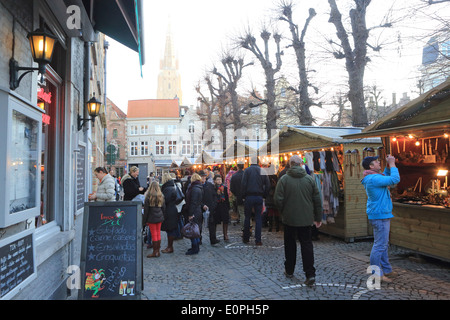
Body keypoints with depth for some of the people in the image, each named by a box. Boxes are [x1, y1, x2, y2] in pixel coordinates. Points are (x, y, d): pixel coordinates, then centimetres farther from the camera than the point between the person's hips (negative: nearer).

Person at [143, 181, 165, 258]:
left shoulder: (149, 197, -12)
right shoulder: (161, 196, 4)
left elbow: (146, 209, -8)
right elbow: (164, 208, 10)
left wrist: (144, 220, -1)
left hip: (151, 218, -5)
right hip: (160, 217, 5)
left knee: (154, 234, 0)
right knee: (158, 233, 11)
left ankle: (155, 252, 6)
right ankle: (158, 251, 17)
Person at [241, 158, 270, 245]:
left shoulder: (247, 170, -3)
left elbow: (244, 184, -8)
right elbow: (268, 185, 2)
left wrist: (243, 195, 0)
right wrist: (264, 195, 10)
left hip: (249, 196, -1)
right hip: (259, 197, 1)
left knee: (247, 217, 9)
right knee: (258, 218, 5)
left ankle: (246, 238, 16)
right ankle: (258, 240, 2)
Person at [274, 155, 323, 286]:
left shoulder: (284, 179, -9)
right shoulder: (310, 179, 0)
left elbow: (278, 199, -12)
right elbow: (317, 200, 4)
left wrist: (283, 212, 6)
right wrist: (318, 217, 12)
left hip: (289, 218, -2)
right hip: (306, 218, 2)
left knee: (290, 244, 13)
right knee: (307, 244, 6)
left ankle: (289, 270, 26)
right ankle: (310, 274, 0)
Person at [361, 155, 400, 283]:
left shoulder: (372, 178, 13)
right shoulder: (374, 178, -21)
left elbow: (386, 177, 29)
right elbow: (395, 179, -23)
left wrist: (388, 166, 14)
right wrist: (392, 165, -11)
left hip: (382, 215, 11)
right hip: (380, 216, -11)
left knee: (383, 244, 19)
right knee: (380, 245, -6)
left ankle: (386, 270, 30)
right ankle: (376, 274, 1)